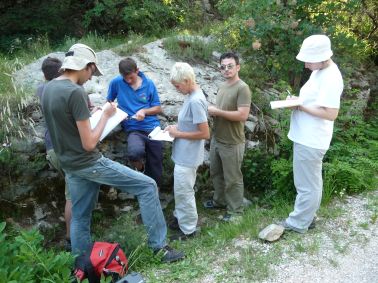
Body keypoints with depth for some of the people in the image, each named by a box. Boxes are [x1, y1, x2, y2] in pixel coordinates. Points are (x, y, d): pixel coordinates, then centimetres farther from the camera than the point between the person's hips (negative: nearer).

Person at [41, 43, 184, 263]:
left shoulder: (49, 88, 5)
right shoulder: (75, 92, -22)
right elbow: (89, 144, -21)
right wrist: (106, 115, -10)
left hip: (70, 165, 9)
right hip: (89, 164, -9)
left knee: (80, 217, 20)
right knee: (147, 186, -2)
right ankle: (159, 246, 5)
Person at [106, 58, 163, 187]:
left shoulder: (148, 83, 4)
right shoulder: (116, 82, 1)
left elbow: (158, 108, 8)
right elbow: (109, 102, 14)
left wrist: (144, 111, -11)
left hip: (152, 128, 2)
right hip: (133, 129, -1)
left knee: (155, 168, 1)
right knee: (135, 153, -34)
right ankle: (140, 168, 1)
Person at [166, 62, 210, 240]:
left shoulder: (195, 101, -24)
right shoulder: (190, 96, 5)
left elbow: (205, 133, -25)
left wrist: (178, 134, -18)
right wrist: (176, 127, 2)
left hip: (188, 156, -9)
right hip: (184, 154, 9)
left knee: (183, 191, 4)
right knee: (181, 189, 22)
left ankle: (188, 229, 20)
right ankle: (180, 218, 40)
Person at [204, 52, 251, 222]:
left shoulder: (242, 88, -18)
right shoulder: (222, 86, 8)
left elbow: (243, 115, -27)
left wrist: (217, 112, -22)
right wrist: (211, 110, -4)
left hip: (232, 143, -8)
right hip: (216, 139, 8)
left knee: (232, 178, 6)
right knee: (216, 173, 22)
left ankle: (235, 210, 24)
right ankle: (219, 200, 42)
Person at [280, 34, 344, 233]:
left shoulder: (330, 78, -21)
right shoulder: (319, 71, 10)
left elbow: (331, 113, -25)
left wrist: (301, 106, -19)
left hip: (310, 140, -10)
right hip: (307, 137, 10)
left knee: (306, 184, 4)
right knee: (312, 182, 20)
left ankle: (298, 223, 18)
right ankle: (307, 217, 34)